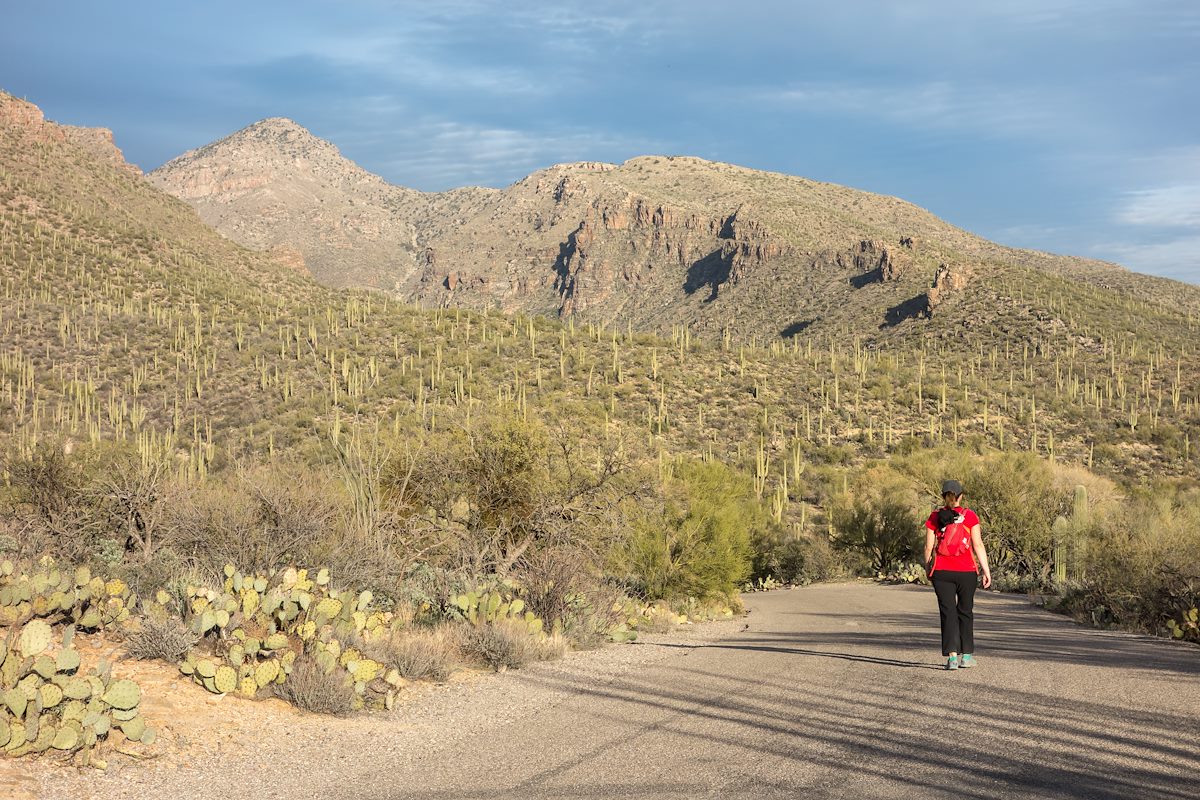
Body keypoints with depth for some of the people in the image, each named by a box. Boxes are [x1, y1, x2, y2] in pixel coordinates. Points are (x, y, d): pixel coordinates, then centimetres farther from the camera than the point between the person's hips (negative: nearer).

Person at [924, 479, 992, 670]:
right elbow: (978, 545, -4)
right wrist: (986, 571, 0)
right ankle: (966, 655, 18)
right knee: (965, 612, 14)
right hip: (966, 571, 0)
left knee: (948, 613, 2)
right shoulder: (970, 516, -2)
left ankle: (952, 655, -10)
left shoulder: (934, 518, 1)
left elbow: (929, 547, 1)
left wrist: (929, 569, 14)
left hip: (942, 571, 0)